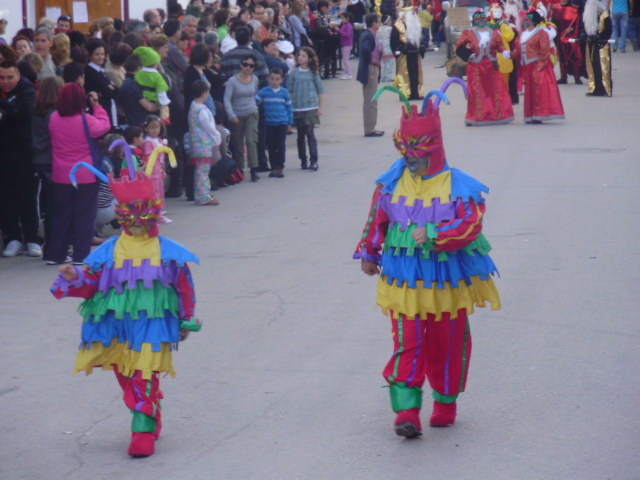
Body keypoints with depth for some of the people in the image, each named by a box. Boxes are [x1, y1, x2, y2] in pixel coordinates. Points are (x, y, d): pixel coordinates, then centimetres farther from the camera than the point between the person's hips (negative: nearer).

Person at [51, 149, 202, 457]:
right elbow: (92, 282, 6)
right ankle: (151, 419, 29)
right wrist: (75, 278, -14)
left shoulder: (167, 251, 0)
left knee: (144, 378, -11)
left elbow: (184, 286, 8)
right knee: (125, 377, 11)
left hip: (151, 325, -3)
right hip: (117, 325, 3)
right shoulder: (110, 251, 4)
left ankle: (143, 432, -10)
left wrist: (187, 320, 12)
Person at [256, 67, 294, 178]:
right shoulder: (264, 92, 0)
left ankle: (280, 167, 3)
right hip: (269, 123, 1)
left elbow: (289, 107, 6)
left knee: (281, 145, -2)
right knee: (271, 146, 6)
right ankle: (273, 167, 14)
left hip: (282, 123, -1)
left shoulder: (284, 92, 1)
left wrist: (290, 122, 6)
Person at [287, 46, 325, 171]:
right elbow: (289, 91, 7)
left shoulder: (313, 73, 2)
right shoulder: (294, 73, 4)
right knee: (300, 135, 7)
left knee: (310, 133, -10)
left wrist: (320, 107, 1)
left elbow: (320, 90, 5)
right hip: (297, 108, 2)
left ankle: (313, 161, -10)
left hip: (311, 108, -2)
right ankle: (303, 161, 15)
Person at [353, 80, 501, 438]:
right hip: (404, 280, 1)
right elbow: (377, 221, 14)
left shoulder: (459, 187, -8)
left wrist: (432, 235, -27)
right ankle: (407, 410, -11)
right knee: (407, 344, -8)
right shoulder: (391, 183, 2)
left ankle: (446, 402, 29)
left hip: (448, 281, -1)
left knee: (447, 345, 11)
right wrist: (369, 254, 22)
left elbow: (470, 227, -18)